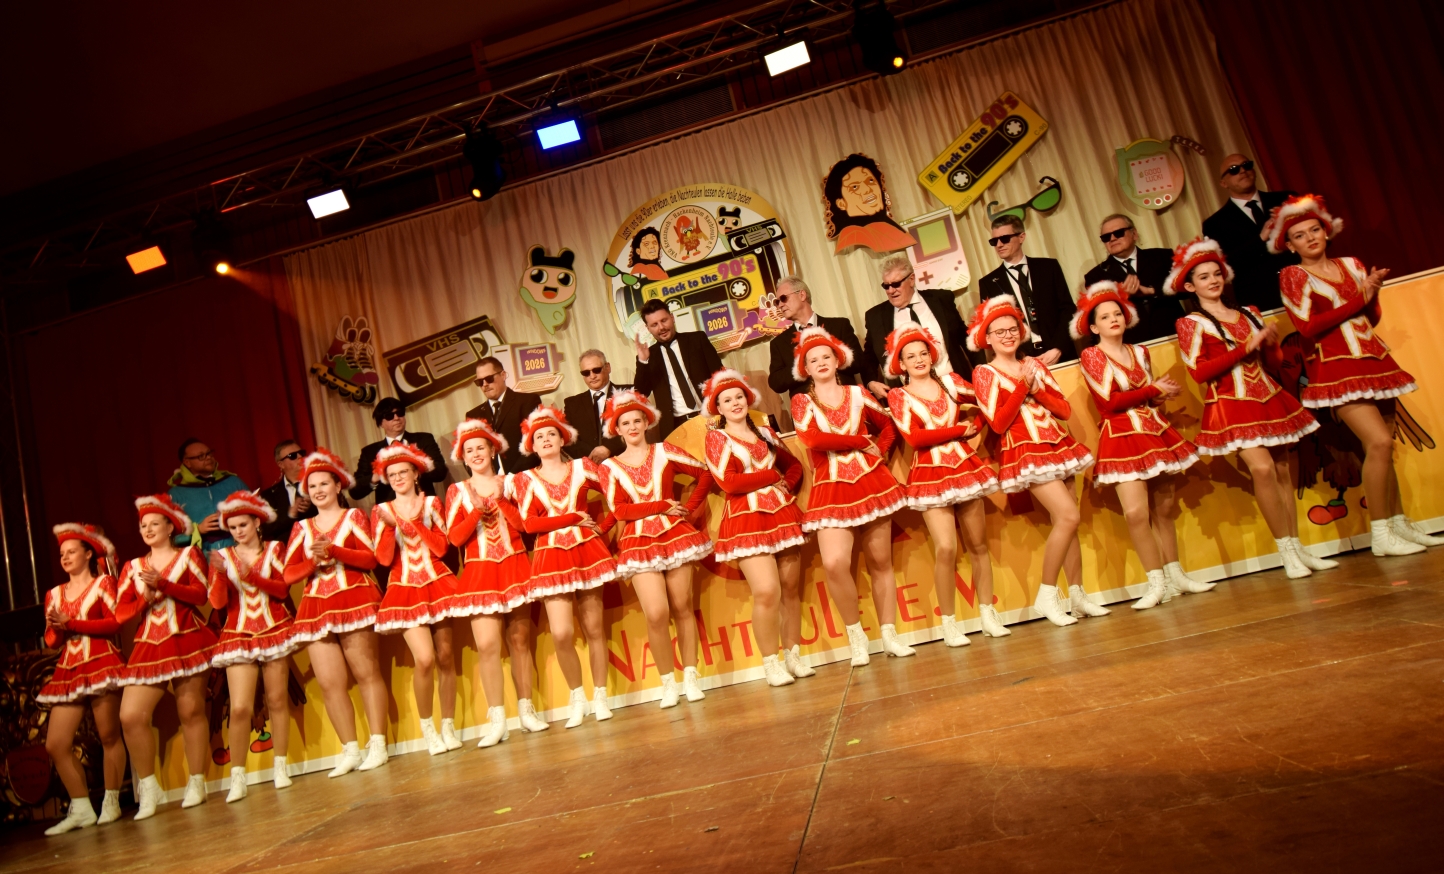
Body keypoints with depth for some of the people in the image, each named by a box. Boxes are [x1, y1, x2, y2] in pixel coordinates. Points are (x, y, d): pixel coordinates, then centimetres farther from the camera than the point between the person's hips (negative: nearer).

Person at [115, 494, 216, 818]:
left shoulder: (188, 555, 9)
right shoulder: (132, 567, 16)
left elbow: (200, 594, -5)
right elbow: (121, 613, 9)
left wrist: (163, 584, -15)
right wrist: (145, 598, -9)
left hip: (188, 641, -3)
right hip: (149, 647, 3)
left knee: (191, 710, -2)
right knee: (130, 716, -8)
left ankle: (196, 782, 9)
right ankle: (147, 787, 7)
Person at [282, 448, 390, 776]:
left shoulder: (354, 516, 8)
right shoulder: (302, 527, 17)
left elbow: (371, 558, -5)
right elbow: (289, 574, 9)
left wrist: (334, 550, -16)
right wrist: (313, 562, -8)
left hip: (354, 601, -4)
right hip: (316, 609, 4)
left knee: (366, 673, -3)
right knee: (329, 683, 0)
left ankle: (377, 745, 2)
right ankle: (350, 750, 8)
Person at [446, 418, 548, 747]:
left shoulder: (509, 483, 10)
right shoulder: (457, 491, 7)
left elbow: (525, 524, -1)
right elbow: (455, 537, -2)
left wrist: (500, 500, -10)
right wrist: (477, 511, -14)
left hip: (515, 568, 1)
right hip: (480, 574, -1)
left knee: (520, 640, 4)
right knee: (487, 644, -11)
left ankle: (526, 710, 14)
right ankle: (496, 719, -4)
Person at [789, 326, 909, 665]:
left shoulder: (857, 394, 11)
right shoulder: (801, 401, 5)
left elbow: (888, 426, 21)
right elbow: (813, 438, -14)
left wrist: (880, 451, 2)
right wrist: (863, 442, -9)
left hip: (871, 482, 2)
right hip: (831, 490, -2)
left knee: (880, 562, 6)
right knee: (834, 563, -20)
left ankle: (889, 636, 18)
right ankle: (856, 634, 1)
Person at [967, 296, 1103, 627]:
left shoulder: (1035, 365, 11)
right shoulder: (984, 373, -3)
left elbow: (1065, 409, 4)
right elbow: (998, 423, -13)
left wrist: (1037, 387, -11)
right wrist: (1022, 386, -16)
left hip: (1057, 446, 6)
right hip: (1025, 452, -6)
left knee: (1065, 522, 6)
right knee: (1068, 517, -17)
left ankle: (1078, 596, 17)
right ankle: (1046, 595, -6)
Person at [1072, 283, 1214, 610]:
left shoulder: (1140, 352, 13)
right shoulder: (1090, 356, -4)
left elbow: (1151, 396, 17)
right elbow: (1110, 403, -13)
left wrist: (1164, 395, -5)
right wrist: (1153, 390, -8)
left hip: (1154, 432, 6)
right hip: (1121, 438, -5)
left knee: (1165, 506, 9)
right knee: (1136, 511, -14)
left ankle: (1176, 575, 20)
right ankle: (1157, 583, -2)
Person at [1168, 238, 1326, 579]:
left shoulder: (1249, 314, 15)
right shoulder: (1190, 323, 0)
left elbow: (1275, 360, 15)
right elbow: (1198, 372, -13)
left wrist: (1271, 342, -6)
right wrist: (1246, 348, -14)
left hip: (1268, 397, 5)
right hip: (1231, 405, -5)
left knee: (1282, 468, 4)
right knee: (1262, 468, -18)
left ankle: (1298, 548, 11)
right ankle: (1286, 551, -9)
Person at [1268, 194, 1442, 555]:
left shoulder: (1352, 265, 13)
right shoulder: (1292, 276, -2)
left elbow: (1373, 318, 13)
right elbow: (1308, 326, -12)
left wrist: (1373, 293, -6)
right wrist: (1358, 300, -10)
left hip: (1373, 360, 6)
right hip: (1336, 369, -6)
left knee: (1383, 446, 8)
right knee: (1379, 441, -16)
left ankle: (1400, 524, 21)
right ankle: (1380, 534, -7)